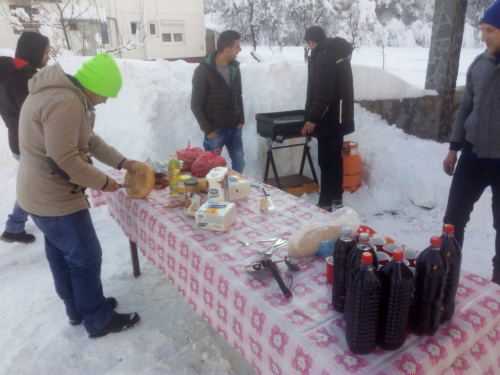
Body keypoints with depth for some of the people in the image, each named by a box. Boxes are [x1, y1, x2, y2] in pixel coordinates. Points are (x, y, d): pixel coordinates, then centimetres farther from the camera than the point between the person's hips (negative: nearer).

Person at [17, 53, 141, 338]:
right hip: (56, 199, -11)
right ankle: (99, 320, 21)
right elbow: (65, 160, -29)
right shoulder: (64, 103, -27)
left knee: (61, 254, 21)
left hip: (43, 194, 11)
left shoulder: (62, 93, 8)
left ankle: (78, 309, 40)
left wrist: (122, 162, 5)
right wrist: (103, 182, -16)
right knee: (86, 259, 3)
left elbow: (89, 139, 11)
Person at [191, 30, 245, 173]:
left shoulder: (235, 68, 4)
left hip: (234, 128, 6)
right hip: (215, 130, -5)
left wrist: (241, 120, 6)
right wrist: (208, 130, -13)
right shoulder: (203, 71, -14)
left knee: (239, 164, 13)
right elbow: (196, 105, -12)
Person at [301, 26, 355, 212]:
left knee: (326, 161, -4)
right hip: (340, 117, 10)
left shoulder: (323, 56, -15)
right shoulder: (339, 54, 16)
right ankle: (336, 197, 25)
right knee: (335, 158, 15)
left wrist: (313, 118, -19)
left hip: (329, 118, -10)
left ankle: (326, 203, 3)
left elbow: (323, 92, -23)